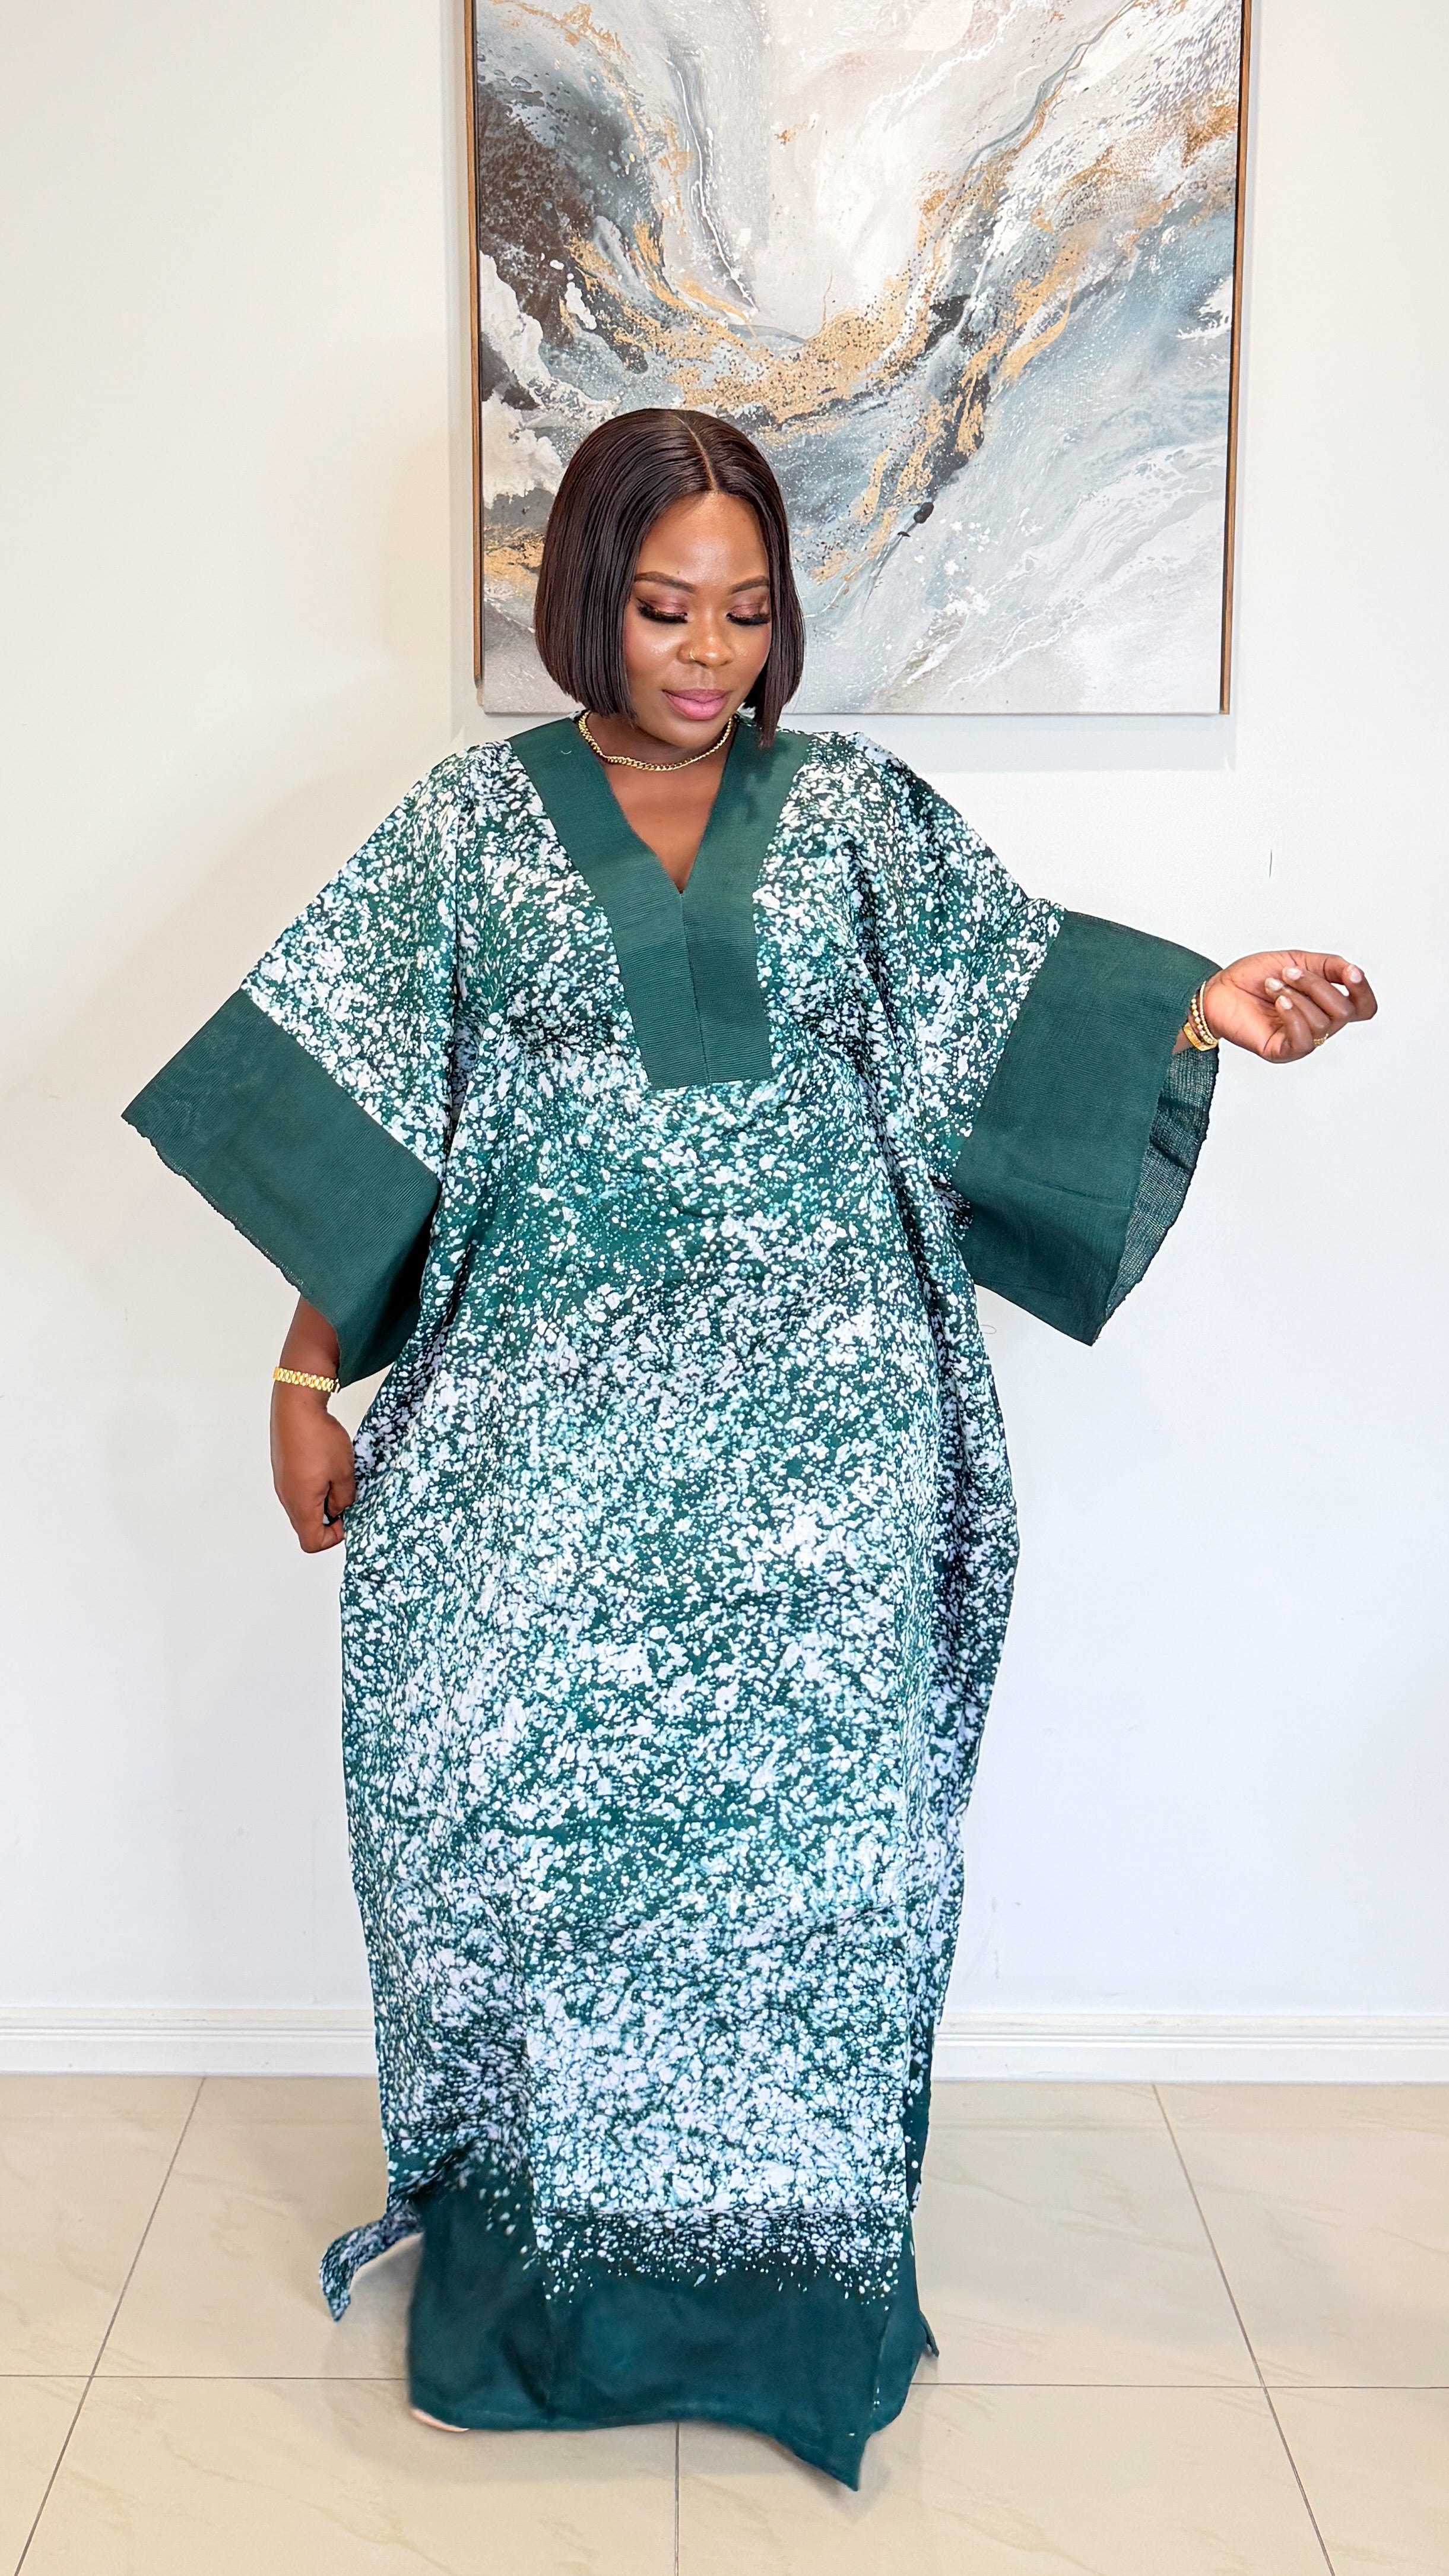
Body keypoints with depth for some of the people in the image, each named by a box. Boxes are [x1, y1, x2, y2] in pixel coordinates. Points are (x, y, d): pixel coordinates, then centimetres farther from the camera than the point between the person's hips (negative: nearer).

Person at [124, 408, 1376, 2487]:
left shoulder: (856, 808, 10)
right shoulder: (480, 822, 7)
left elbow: (1017, 993, 2)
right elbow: (356, 1116, 6)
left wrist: (1209, 1006, -17)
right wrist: (306, 1376, 3)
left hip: (820, 1403, 1)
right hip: (550, 1413, 0)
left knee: (808, 1800, -1)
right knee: (525, 1790, -2)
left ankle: (794, 2266, 17)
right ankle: (532, 2256, 18)